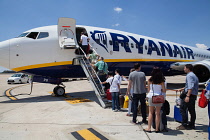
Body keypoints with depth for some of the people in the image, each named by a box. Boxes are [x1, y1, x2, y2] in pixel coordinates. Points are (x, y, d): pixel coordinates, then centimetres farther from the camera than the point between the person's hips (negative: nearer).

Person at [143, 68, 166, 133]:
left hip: (151, 96, 1)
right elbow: (164, 90, -3)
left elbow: (148, 89, 5)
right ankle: (157, 128, 13)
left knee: (150, 113, 9)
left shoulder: (150, 80, -1)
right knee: (158, 113, 8)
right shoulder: (161, 81, -5)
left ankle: (149, 128, 10)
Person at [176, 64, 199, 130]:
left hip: (190, 95, -10)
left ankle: (184, 125, -3)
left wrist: (187, 96, -29)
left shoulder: (189, 75, -13)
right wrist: (183, 88, 34)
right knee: (192, 110, 13)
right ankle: (192, 125, 19)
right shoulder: (194, 75, 19)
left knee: (182, 109, -5)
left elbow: (190, 87, -24)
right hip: (194, 95, 10)